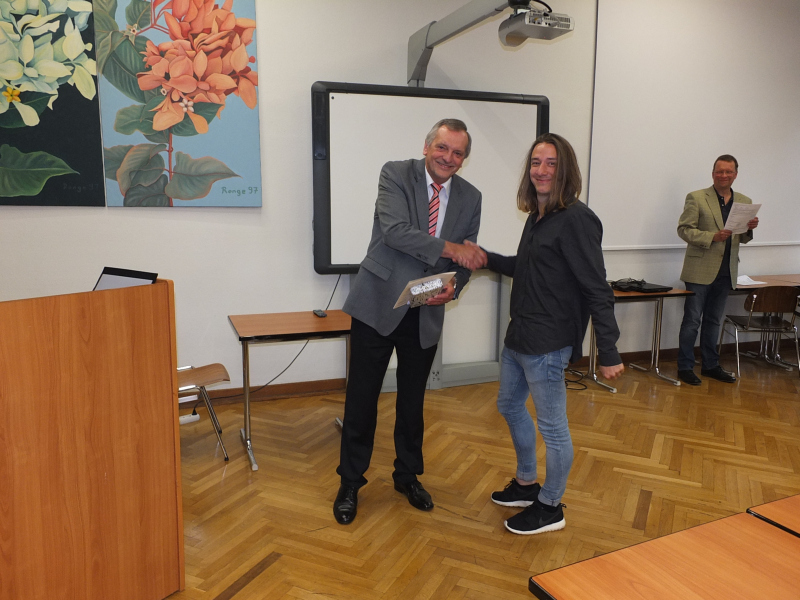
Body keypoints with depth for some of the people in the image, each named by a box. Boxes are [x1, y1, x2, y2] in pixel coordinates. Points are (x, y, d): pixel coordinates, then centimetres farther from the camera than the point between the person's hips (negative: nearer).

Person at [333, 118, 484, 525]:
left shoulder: (470, 198, 4)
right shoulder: (396, 174, -8)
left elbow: (466, 260, 7)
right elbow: (395, 230, -24)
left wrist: (452, 289, -14)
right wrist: (449, 248, -24)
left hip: (426, 313, 4)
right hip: (379, 304, -3)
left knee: (413, 400, 16)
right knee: (361, 398, 5)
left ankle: (408, 476, 37)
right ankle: (350, 483, 24)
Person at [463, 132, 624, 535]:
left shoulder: (576, 220, -17)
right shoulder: (537, 217, 10)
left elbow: (597, 289, -19)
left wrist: (608, 352, -20)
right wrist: (488, 259, 8)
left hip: (548, 344, -10)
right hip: (519, 336, 10)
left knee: (551, 426, 5)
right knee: (509, 405, 23)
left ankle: (550, 507, 26)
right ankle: (526, 484, 42)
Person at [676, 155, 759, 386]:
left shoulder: (745, 202, 10)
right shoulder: (696, 198, -5)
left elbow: (742, 239, 15)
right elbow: (684, 229, -10)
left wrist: (750, 229, -7)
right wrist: (712, 237, -22)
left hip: (726, 271, 5)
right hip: (700, 269, -5)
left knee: (713, 321, 15)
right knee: (692, 320, 0)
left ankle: (710, 366, 25)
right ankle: (685, 367, 9)